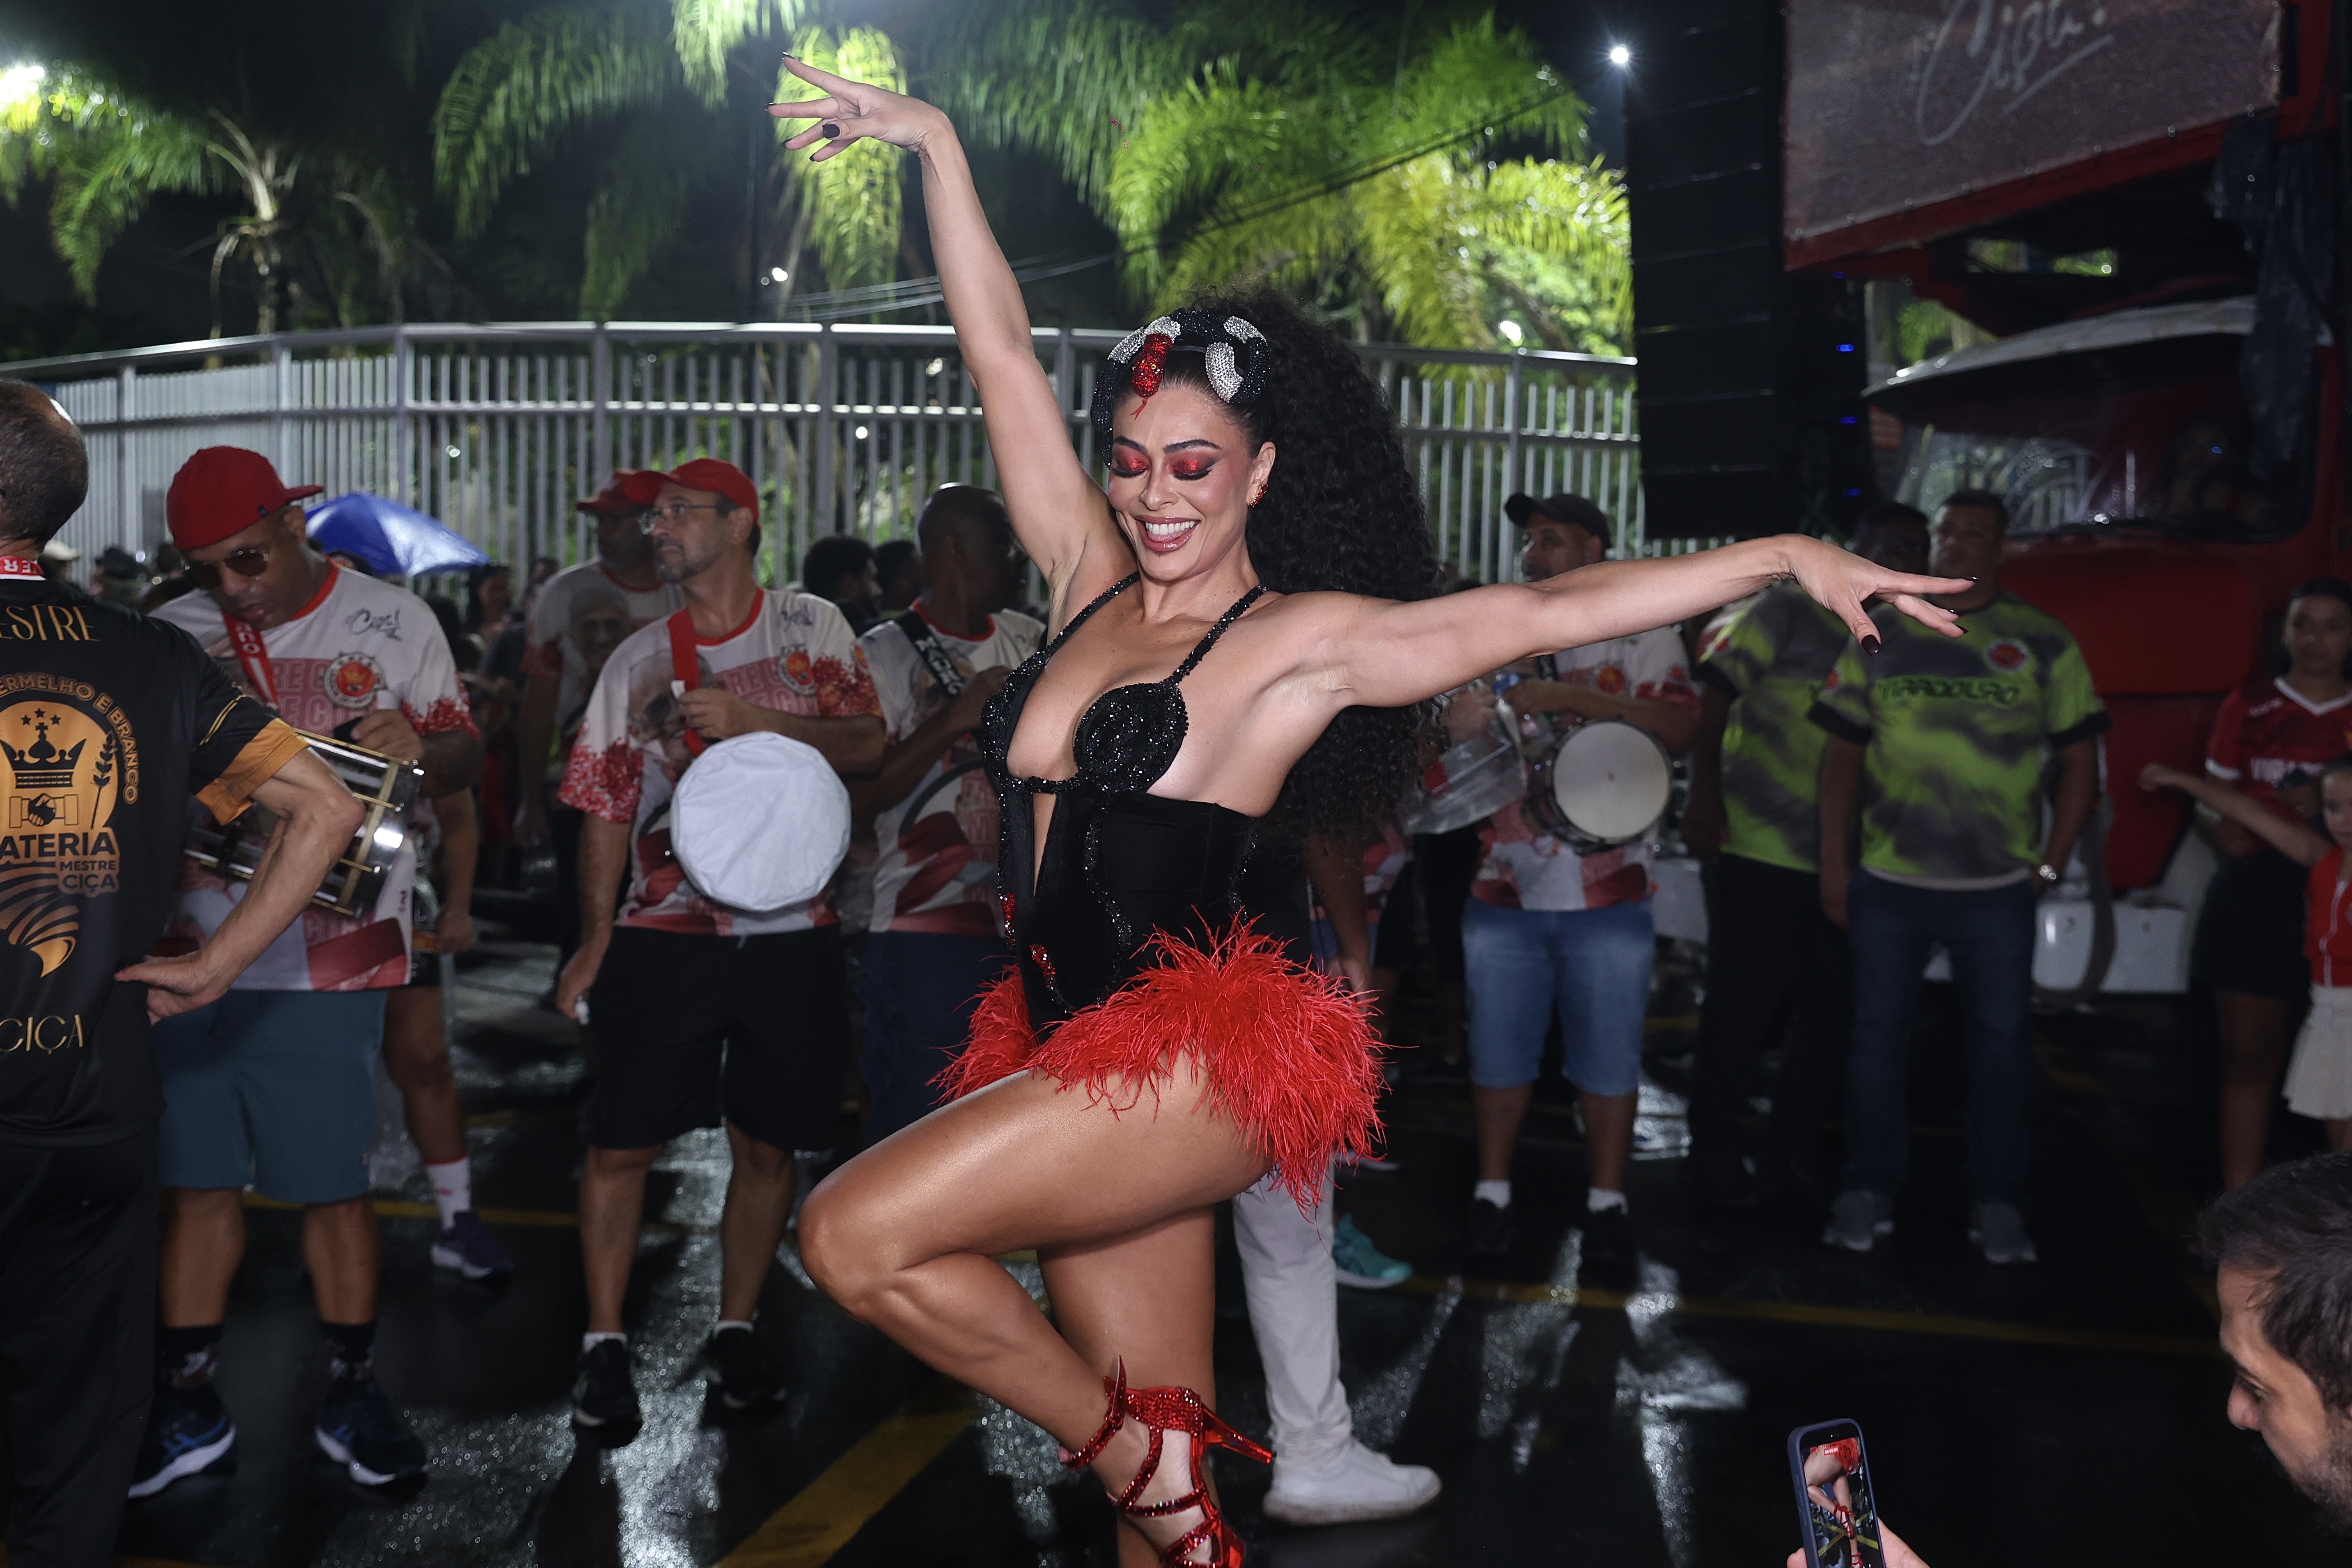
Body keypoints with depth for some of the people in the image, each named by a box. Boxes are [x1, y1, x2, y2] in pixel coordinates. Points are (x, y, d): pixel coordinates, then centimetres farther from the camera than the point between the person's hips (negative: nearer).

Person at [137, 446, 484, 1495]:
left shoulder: (393, 624, 0)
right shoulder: (174, 635, 6)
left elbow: (464, 755, 1)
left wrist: (418, 748, -21)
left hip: (326, 957, -2)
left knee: (333, 1183, 4)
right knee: (198, 1180, 9)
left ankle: (351, 1393, 19)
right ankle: (188, 1405, 21)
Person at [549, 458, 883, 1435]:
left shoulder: (811, 628, 4)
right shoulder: (639, 660, 6)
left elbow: (866, 745, -6)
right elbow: (606, 806, 5)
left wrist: (749, 719, -18)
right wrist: (594, 942, 0)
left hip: (791, 933, 0)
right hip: (664, 935, 1)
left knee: (767, 1146, 8)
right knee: (620, 1142, -1)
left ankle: (735, 1334, 23)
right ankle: (604, 1346, 12)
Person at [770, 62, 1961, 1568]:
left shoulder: (1303, 642, -5)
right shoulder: (1089, 585, 10)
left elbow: (1545, 609, -11)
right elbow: (1001, 347, 11)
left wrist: (1782, 556, -18)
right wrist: (934, 144, 14)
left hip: (1193, 1066, -6)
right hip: (1083, 1070, 6)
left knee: (857, 1233, -20)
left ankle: (1132, 1442, -1)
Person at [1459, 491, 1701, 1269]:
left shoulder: (1642, 631, 2)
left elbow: (1680, 729, -12)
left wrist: (1576, 698, -20)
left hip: (1608, 890, -3)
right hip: (1505, 885, 3)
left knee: (1608, 1058, 4)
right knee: (1499, 1051, 8)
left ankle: (1607, 1204, 17)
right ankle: (1492, 1195, 20)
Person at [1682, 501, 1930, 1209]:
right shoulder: (1791, 610, -5)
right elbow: (1716, 693, -10)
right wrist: (1705, 798, -17)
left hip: (1839, 862, 6)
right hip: (1758, 850, -6)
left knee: (1834, 1011, 8)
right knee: (1744, 1008, 1)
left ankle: (1791, 1150, 25)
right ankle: (1716, 1152, 17)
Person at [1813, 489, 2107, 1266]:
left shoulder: (2044, 643, 4)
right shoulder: (1879, 636, 6)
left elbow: (2080, 762, 5)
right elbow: (1843, 753, 6)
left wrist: (2050, 865, -2)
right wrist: (1834, 865, 1)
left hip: (1998, 888, -1)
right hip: (1887, 881, 1)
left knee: (2002, 1040, 3)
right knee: (1877, 1034, 6)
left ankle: (1997, 1202, 14)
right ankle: (1867, 1190, 16)